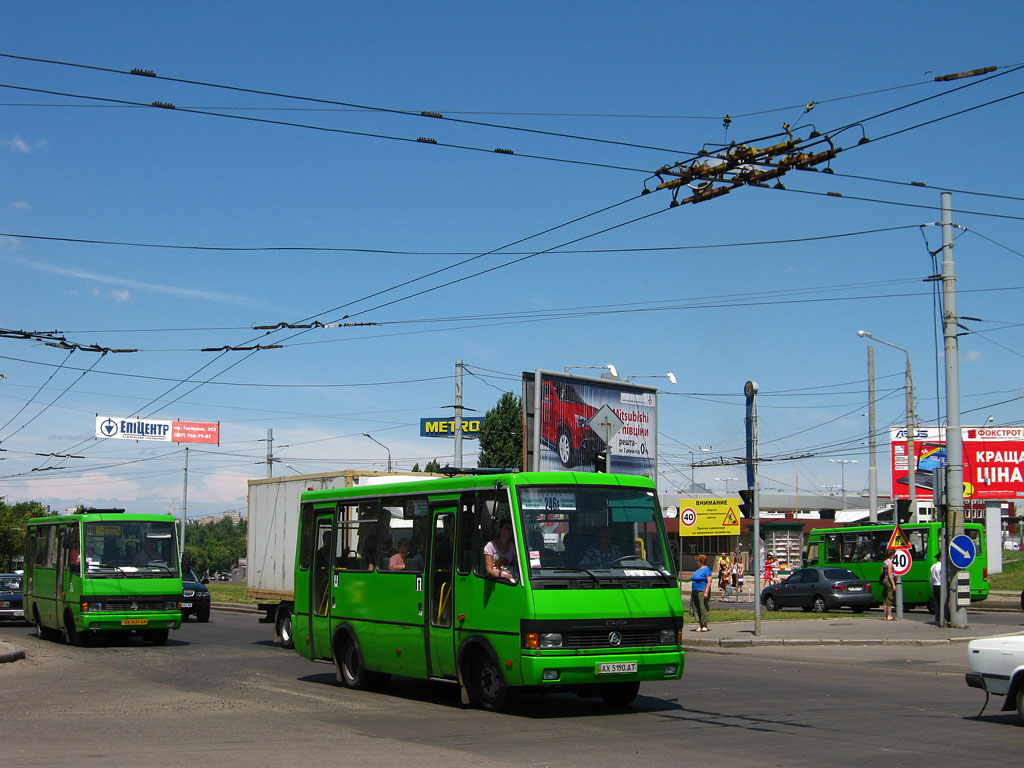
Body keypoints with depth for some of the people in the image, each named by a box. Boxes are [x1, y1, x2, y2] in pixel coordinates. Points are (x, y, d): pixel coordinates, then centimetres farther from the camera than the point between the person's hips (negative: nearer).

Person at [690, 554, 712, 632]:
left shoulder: (706, 569, -7)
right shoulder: (698, 570, 18)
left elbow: (709, 581, -14)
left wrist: (706, 592, -21)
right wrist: (692, 592, 18)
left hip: (702, 592, -9)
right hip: (695, 592, 9)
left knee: (703, 608, -6)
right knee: (696, 608, 7)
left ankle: (705, 626, 1)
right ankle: (700, 625, 12)